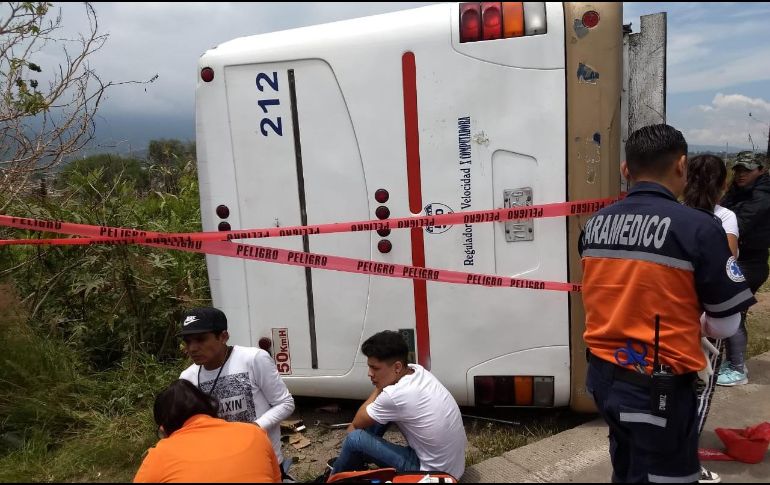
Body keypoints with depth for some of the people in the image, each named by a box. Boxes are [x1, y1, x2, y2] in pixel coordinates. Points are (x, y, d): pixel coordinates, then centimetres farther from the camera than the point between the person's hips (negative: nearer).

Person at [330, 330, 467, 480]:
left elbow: (357, 423, -7)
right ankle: (355, 462, 29)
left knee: (355, 439, -6)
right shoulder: (418, 371, -3)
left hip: (435, 473, -8)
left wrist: (378, 389, 0)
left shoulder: (394, 395, -28)